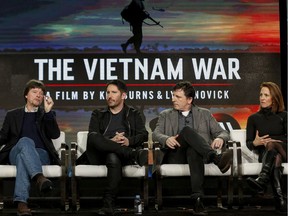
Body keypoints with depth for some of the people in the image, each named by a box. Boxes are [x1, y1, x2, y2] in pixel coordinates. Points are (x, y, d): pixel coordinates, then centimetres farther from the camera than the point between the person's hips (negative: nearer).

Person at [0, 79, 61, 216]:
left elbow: (55, 134, 4)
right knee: (25, 141, -36)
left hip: (40, 155, 0)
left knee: (22, 158, -37)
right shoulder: (12, 115, 24)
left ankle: (21, 202, -57)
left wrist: (48, 111, -6)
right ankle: (39, 177, -61)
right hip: (15, 154, 0)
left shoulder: (46, 115, 21)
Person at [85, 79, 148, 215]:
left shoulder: (134, 114, 24)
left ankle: (109, 204, -44)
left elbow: (144, 135, 9)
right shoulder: (98, 115, 25)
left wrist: (129, 141, -14)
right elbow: (92, 136, 7)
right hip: (101, 154, 2)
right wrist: (110, 142, -13)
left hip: (125, 150, -2)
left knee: (113, 157, -40)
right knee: (93, 137, -33)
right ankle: (136, 154, -38)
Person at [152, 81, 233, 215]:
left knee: (193, 150, -40)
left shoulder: (204, 114, 22)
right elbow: (156, 134, 6)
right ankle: (216, 158, -49)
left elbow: (222, 133, 14)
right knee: (187, 130, -30)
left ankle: (197, 198, -53)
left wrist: (220, 138, -13)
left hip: (196, 153, 0)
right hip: (175, 156, 0)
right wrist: (166, 139, -20)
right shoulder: (165, 115, 22)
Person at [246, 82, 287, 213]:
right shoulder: (253, 118, 17)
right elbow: (248, 143, 12)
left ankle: (262, 180, -61)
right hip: (265, 153, 1)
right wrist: (255, 143, -13)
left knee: (271, 145, -38)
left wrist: (270, 141, -12)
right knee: (276, 158, -38)